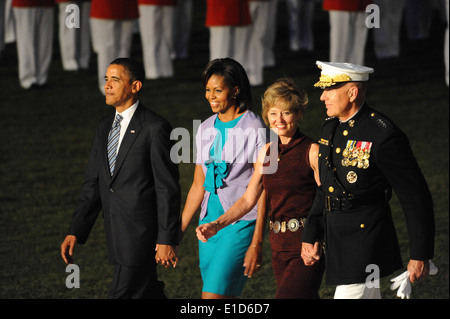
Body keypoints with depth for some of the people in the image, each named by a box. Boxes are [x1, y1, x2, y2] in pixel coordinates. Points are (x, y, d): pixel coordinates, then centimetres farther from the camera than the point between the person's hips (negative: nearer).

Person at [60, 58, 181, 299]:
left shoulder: (155, 128, -12)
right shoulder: (104, 126, 11)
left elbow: (168, 188, -13)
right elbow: (93, 184, 12)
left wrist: (167, 240, -16)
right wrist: (75, 233, 5)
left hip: (142, 232, -8)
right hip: (117, 235, 8)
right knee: (147, 294, 17)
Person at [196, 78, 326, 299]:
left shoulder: (312, 151, -8)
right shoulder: (268, 152, 11)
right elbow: (248, 199, 12)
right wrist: (216, 225, -2)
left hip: (306, 248, -7)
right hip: (279, 246, 7)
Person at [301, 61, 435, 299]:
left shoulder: (383, 136, -18)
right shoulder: (330, 128, 8)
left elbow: (416, 198, -14)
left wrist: (420, 255, -12)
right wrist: (309, 236, 12)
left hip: (366, 243, -9)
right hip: (338, 243, 9)